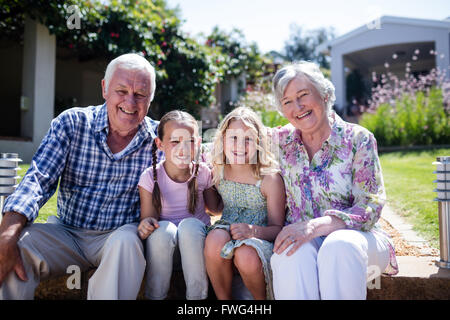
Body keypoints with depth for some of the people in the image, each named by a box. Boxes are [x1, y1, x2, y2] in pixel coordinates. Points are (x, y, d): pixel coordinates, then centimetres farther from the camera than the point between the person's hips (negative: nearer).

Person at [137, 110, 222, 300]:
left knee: (190, 225, -31)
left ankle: (197, 295, -16)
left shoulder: (203, 173, -6)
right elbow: (148, 217, -9)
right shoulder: (150, 178, -10)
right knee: (162, 229, -32)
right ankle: (155, 295, -11)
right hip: (162, 246, 0)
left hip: (195, 242, 1)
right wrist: (146, 225, -33)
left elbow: (215, 208, 9)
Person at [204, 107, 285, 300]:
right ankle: (223, 298, -6)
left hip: (259, 238, -3)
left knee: (246, 256, -35)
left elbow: (277, 228, -9)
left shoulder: (270, 178, -9)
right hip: (226, 232, 3)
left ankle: (262, 299, 0)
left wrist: (253, 230, -26)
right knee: (215, 239, -31)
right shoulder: (218, 173, 3)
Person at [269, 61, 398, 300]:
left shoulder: (358, 139, -5)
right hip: (299, 238, 2)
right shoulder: (281, 140, 5)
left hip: (353, 236, -1)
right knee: (295, 254, -34)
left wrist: (316, 226, -27)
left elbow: (371, 207, -11)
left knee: (339, 246, -36)